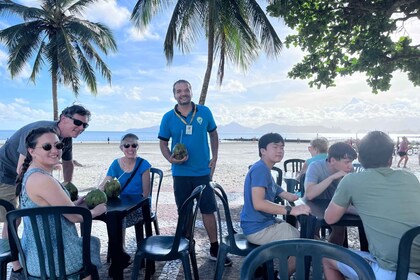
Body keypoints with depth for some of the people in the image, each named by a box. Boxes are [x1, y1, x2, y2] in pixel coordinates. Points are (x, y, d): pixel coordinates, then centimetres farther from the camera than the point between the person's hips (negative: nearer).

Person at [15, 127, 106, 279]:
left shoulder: (30, 174, 3)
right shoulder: (42, 179, -27)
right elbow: (75, 216, -20)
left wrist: (75, 203, 9)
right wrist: (96, 211, -3)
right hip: (50, 259, -8)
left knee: (88, 241, 31)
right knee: (93, 243, 18)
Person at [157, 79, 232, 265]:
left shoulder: (204, 112, 0)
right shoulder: (168, 118, -2)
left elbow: (213, 134, 10)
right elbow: (163, 143, 4)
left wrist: (215, 157, 1)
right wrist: (170, 159, -15)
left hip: (203, 172, 0)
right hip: (180, 173, 1)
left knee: (208, 210, 4)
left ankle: (215, 249, 18)